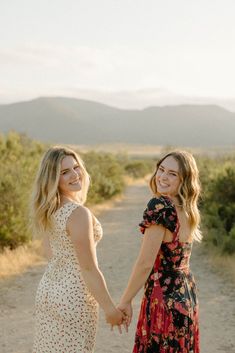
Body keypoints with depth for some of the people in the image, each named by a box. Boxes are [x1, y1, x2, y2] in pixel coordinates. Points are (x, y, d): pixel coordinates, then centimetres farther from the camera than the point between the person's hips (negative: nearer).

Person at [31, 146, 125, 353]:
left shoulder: (48, 209, 2)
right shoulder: (79, 213, -23)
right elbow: (89, 269, -21)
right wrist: (110, 308, -12)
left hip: (48, 289, 8)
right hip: (74, 298, -8)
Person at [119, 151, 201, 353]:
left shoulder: (159, 206, -19)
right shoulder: (189, 209, 5)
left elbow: (145, 263, -18)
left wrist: (125, 301, -11)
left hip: (164, 296, -8)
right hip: (186, 294, 8)